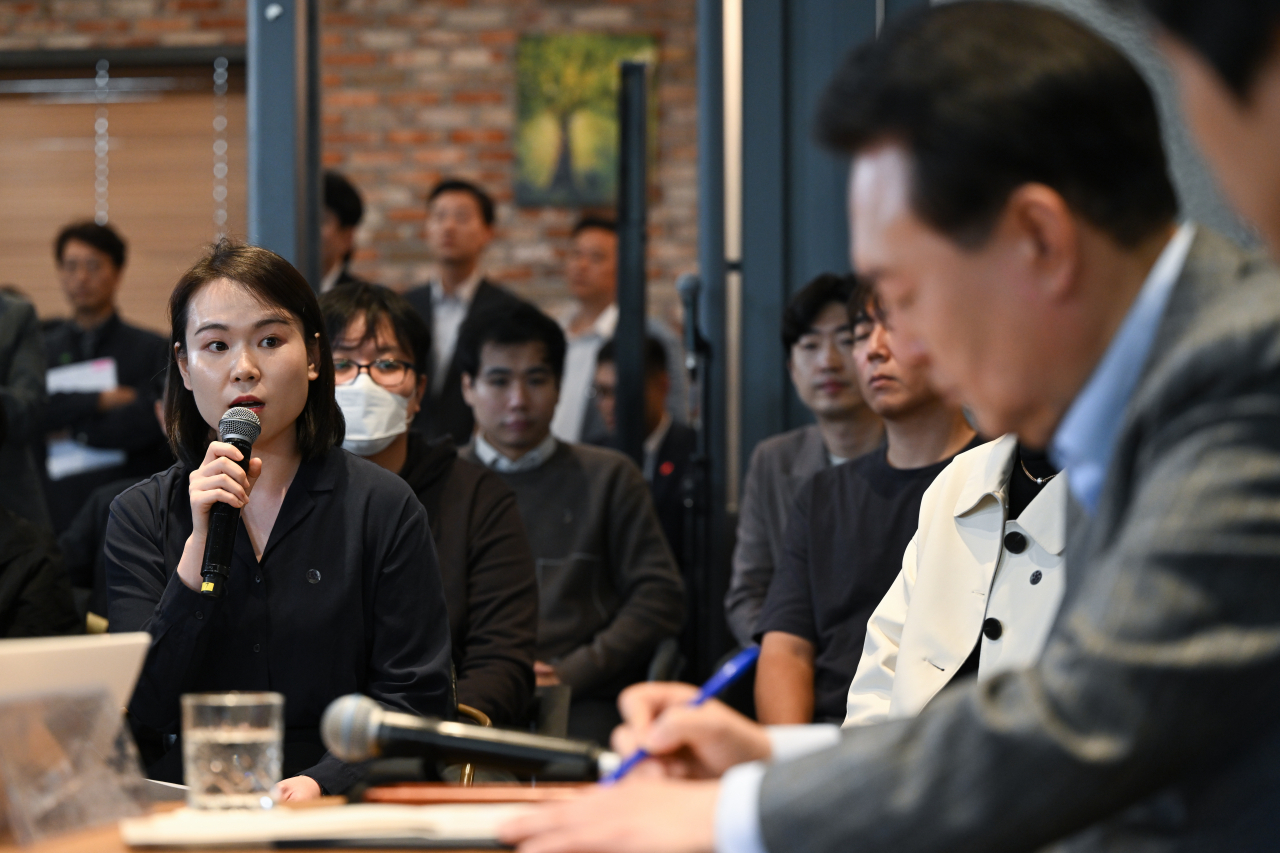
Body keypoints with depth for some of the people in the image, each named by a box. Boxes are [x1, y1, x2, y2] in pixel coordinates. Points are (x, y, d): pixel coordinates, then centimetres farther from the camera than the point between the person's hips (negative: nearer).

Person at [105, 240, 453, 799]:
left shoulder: (382, 507, 4)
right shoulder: (140, 517, 9)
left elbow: (414, 701, 0)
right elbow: (146, 709, -1)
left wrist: (322, 783, -18)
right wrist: (201, 543, -10)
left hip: (338, 814, -1)